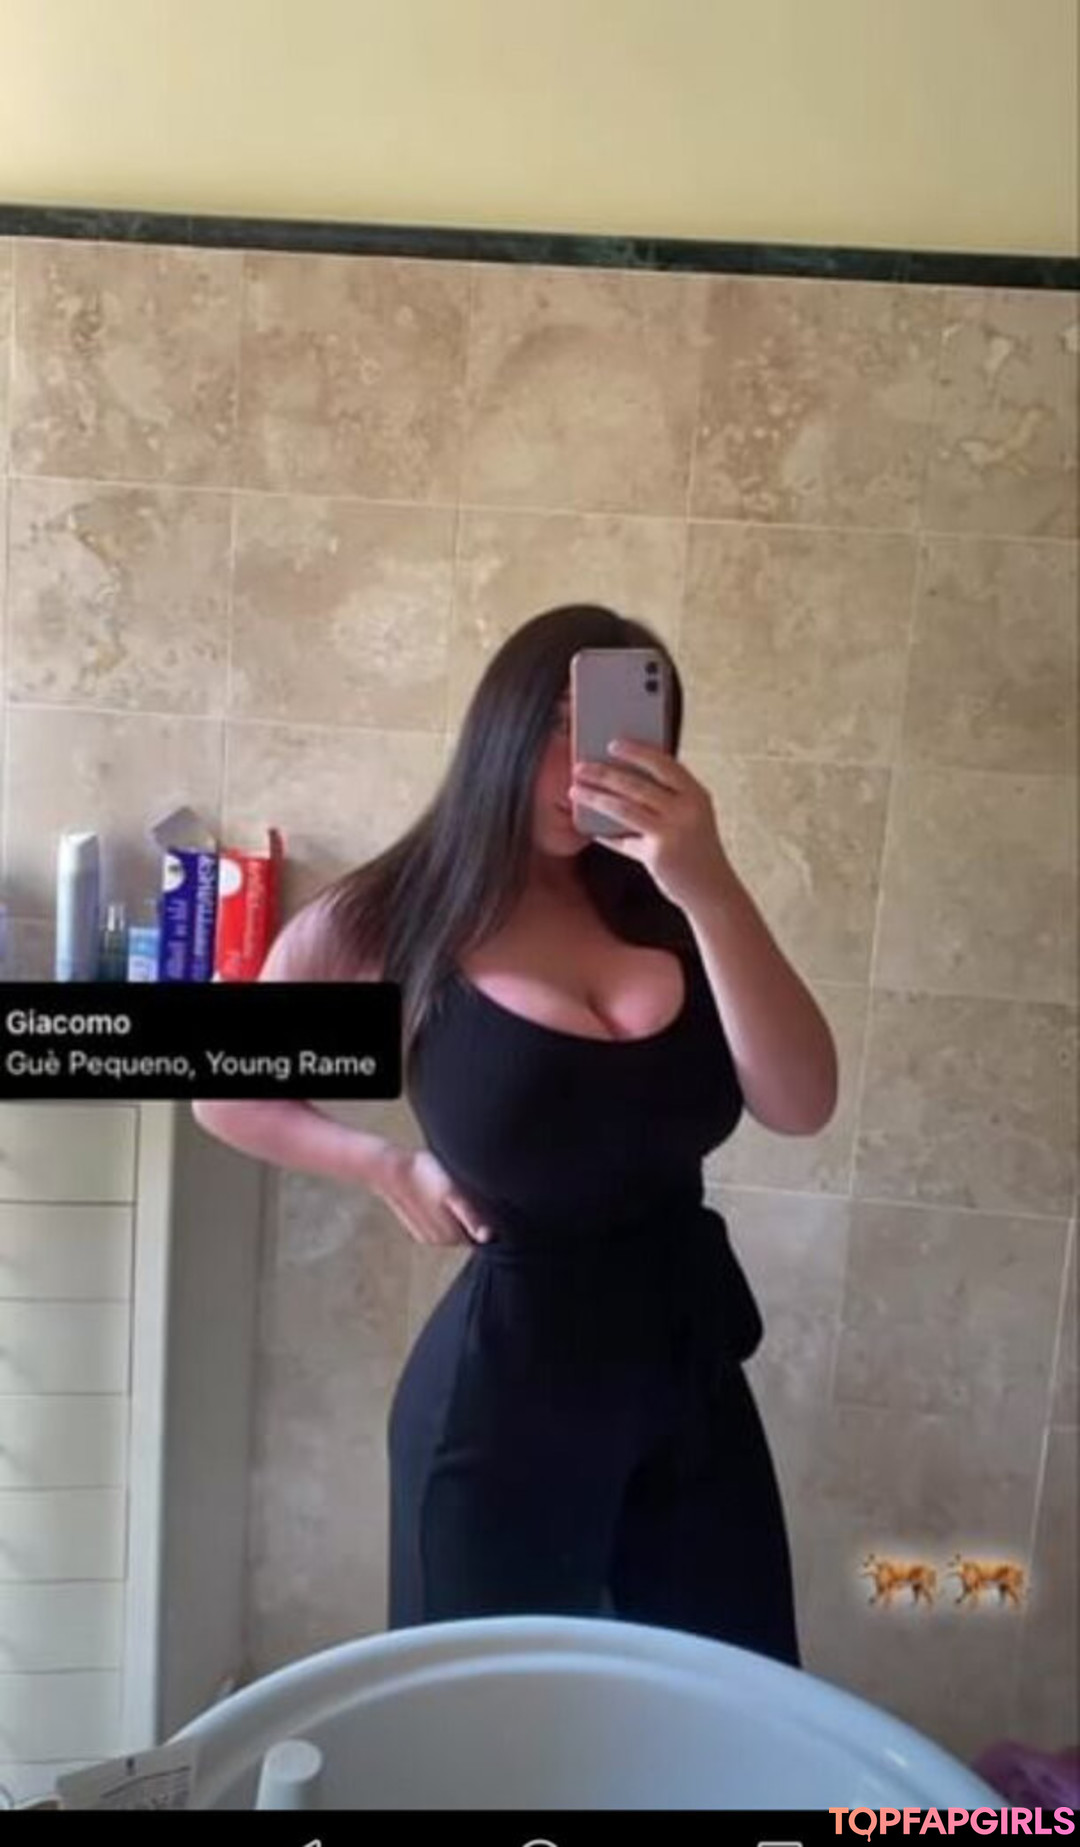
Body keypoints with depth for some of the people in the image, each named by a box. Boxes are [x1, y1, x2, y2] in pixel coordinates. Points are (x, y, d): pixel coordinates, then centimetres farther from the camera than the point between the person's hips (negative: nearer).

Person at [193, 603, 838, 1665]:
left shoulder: (658, 904, -4)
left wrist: (712, 893, -27)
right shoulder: (386, 924, -9)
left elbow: (801, 1106, -17)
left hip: (691, 1359, 3)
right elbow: (228, 1098, 6)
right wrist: (388, 1167, -2)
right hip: (507, 1377, -3)